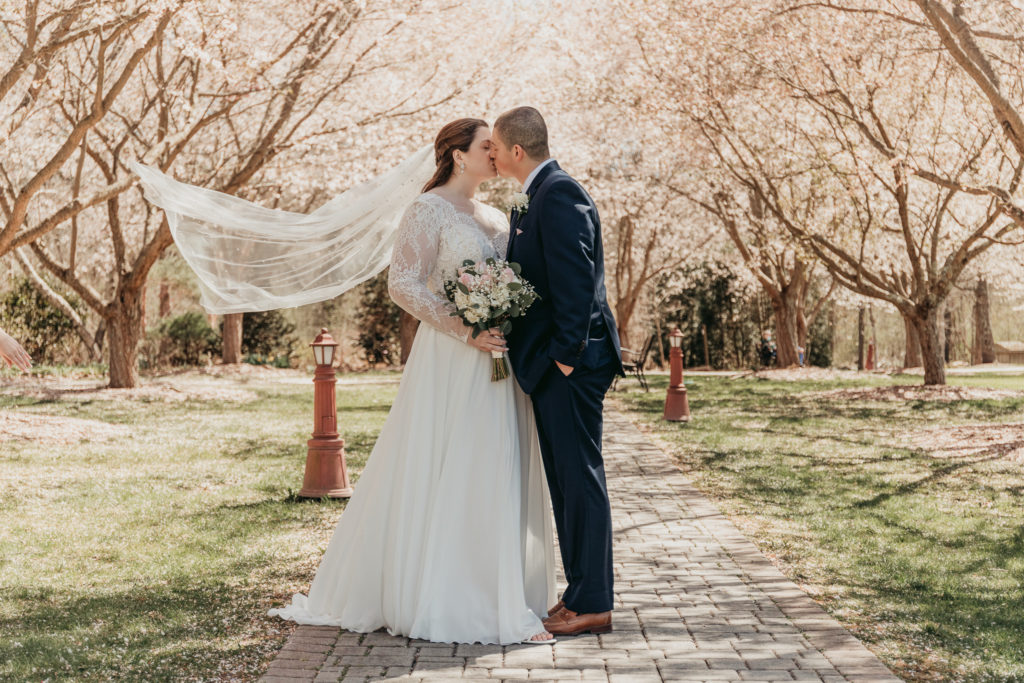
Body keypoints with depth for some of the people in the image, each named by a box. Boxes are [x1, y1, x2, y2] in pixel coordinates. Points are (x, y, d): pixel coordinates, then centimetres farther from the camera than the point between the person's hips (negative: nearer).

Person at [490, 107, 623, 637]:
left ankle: (592, 603, 3)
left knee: (580, 477, -5)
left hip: (570, 363, -11)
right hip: (553, 362, 11)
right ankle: (581, 593, 23)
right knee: (566, 478, 14)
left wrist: (567, 353, -21)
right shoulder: (537, 198, 18)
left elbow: (577, 278, -22)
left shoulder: (559, 194, -14)